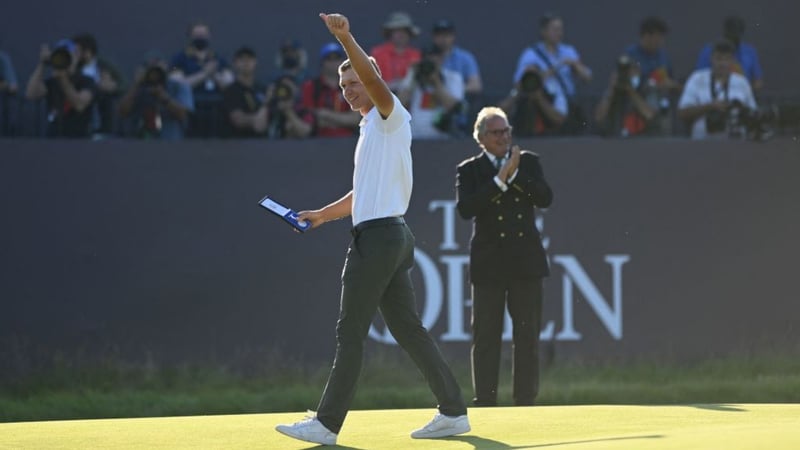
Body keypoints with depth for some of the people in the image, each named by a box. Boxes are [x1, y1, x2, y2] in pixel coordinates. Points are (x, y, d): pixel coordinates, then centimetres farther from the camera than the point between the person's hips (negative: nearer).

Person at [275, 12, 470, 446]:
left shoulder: (391, 116, -5)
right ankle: (453, 411, 9)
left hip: (379, 234, -10)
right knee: (408, 328, 9)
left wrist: (346, 38, -37)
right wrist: (323, 214, 27)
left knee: (350, 331, -7)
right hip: (388, 235, 10)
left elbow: (373, 79, -26)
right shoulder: (371, 130, 23)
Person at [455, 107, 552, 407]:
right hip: (489, 264, -2)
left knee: (528, 334, 3)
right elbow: (465, 208, -14)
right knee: (486, 335, -1)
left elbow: (545, 198, -4)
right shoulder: (469, 170, 2)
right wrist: (499, 180, -17)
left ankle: (525, 400, 8)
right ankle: (485, 403, 2)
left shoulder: (528, 162, 9)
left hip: (526, 261, 2)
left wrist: (515, 175, -13)